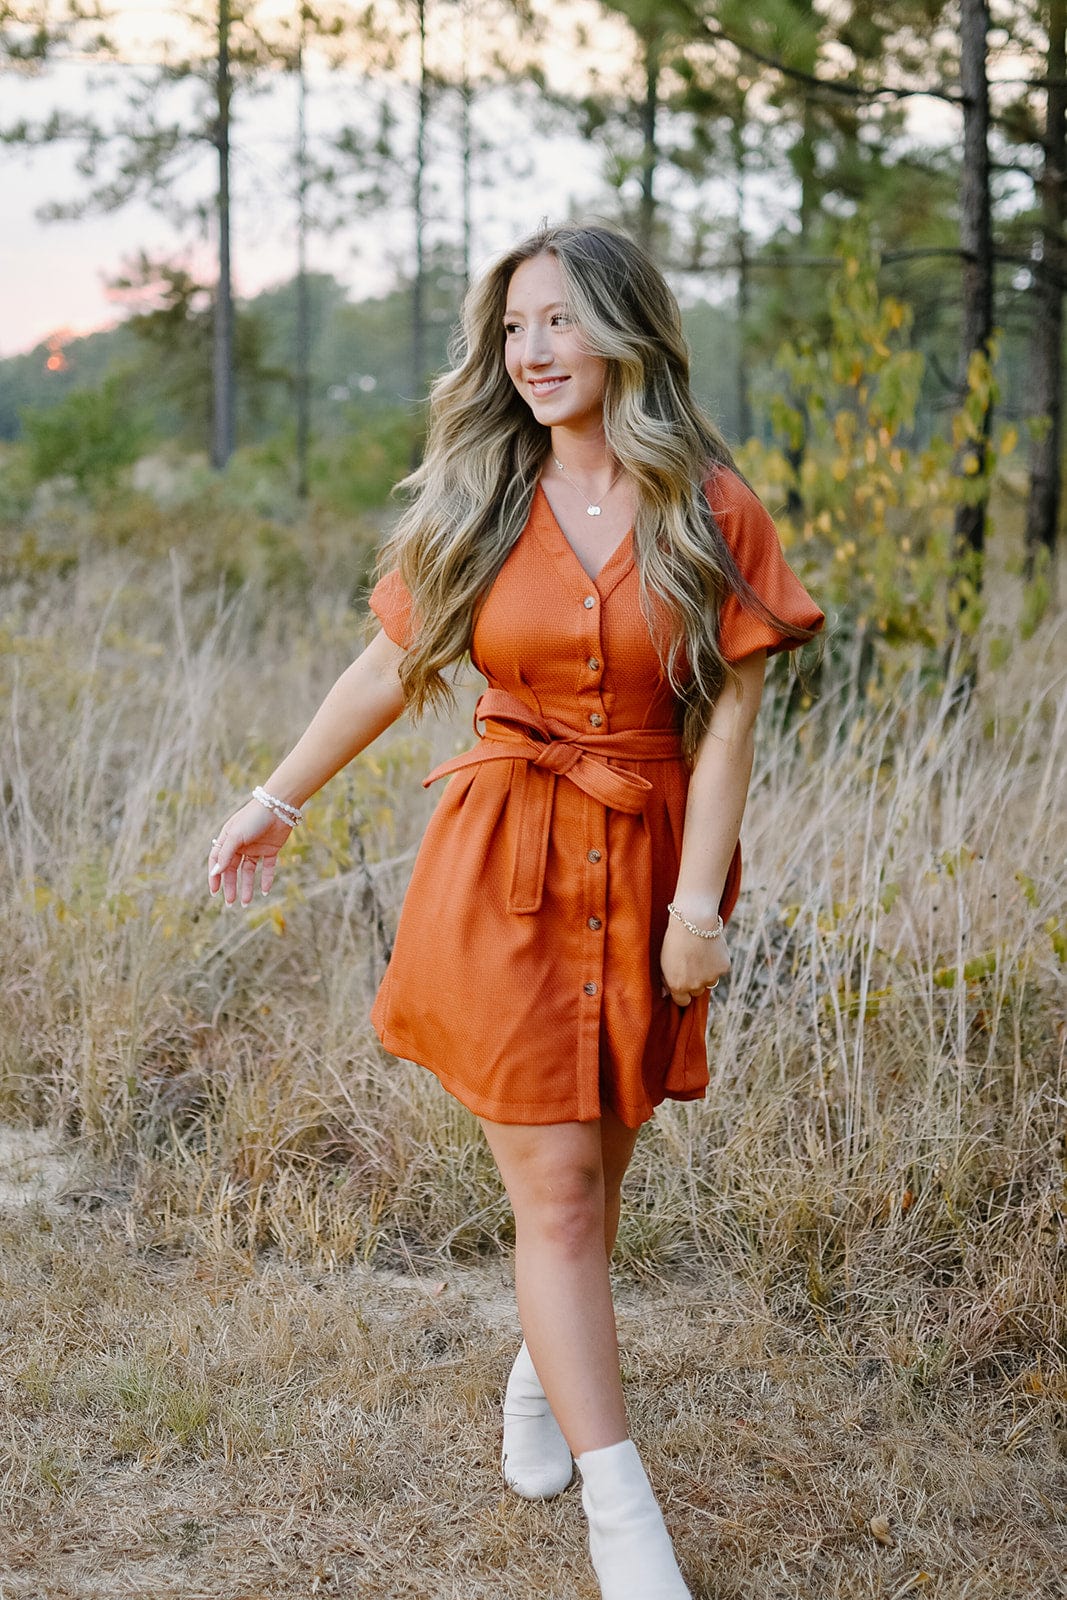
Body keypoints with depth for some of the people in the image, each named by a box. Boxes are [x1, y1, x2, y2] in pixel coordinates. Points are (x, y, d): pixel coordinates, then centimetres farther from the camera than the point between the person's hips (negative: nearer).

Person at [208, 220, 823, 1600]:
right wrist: (276, 801, 16)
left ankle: (542, 1367, 42)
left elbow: (728, 717, -4)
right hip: (502, 866, 0)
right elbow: (389, 668, 11)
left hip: (644, 867, 1)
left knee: (593, 1167, 12)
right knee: (553, 1188, -5)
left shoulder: (710, 511, -2)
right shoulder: (474, 505, 1)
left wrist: (698, 902, -10)